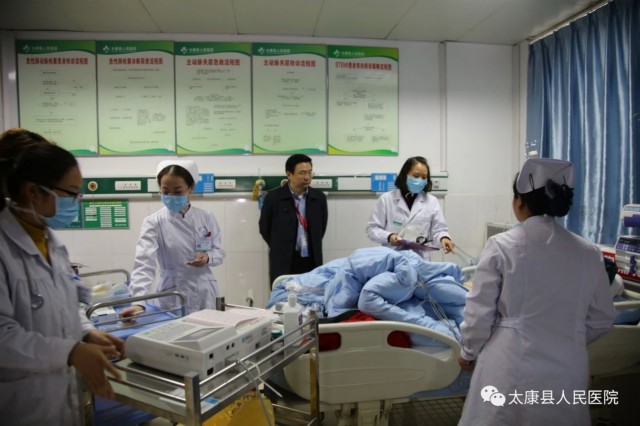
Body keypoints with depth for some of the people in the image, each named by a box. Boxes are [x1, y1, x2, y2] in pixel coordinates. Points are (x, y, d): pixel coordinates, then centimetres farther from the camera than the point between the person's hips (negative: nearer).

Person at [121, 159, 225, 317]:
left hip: (206, 294, 3)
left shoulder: (206, 218, -1)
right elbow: (144, 263, -22)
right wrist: (139, 302, -36)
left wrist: (208, 258, -16)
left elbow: (219, 252, 7)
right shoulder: (153, 223, -11)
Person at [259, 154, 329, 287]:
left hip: (312, 262, 3)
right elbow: (264, 228, 5)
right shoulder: (274, 197, -5)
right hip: (283, 264, -2)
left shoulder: (319, 197, 4)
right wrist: (281, 249, 9)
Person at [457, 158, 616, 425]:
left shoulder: (502, 246, -13)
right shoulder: (588, 253, -2)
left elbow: (479, 312, -9)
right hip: (567, 373, 3)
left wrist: (469, 352, 7)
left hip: (509, 369, -3)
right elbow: (601, 319, 8)